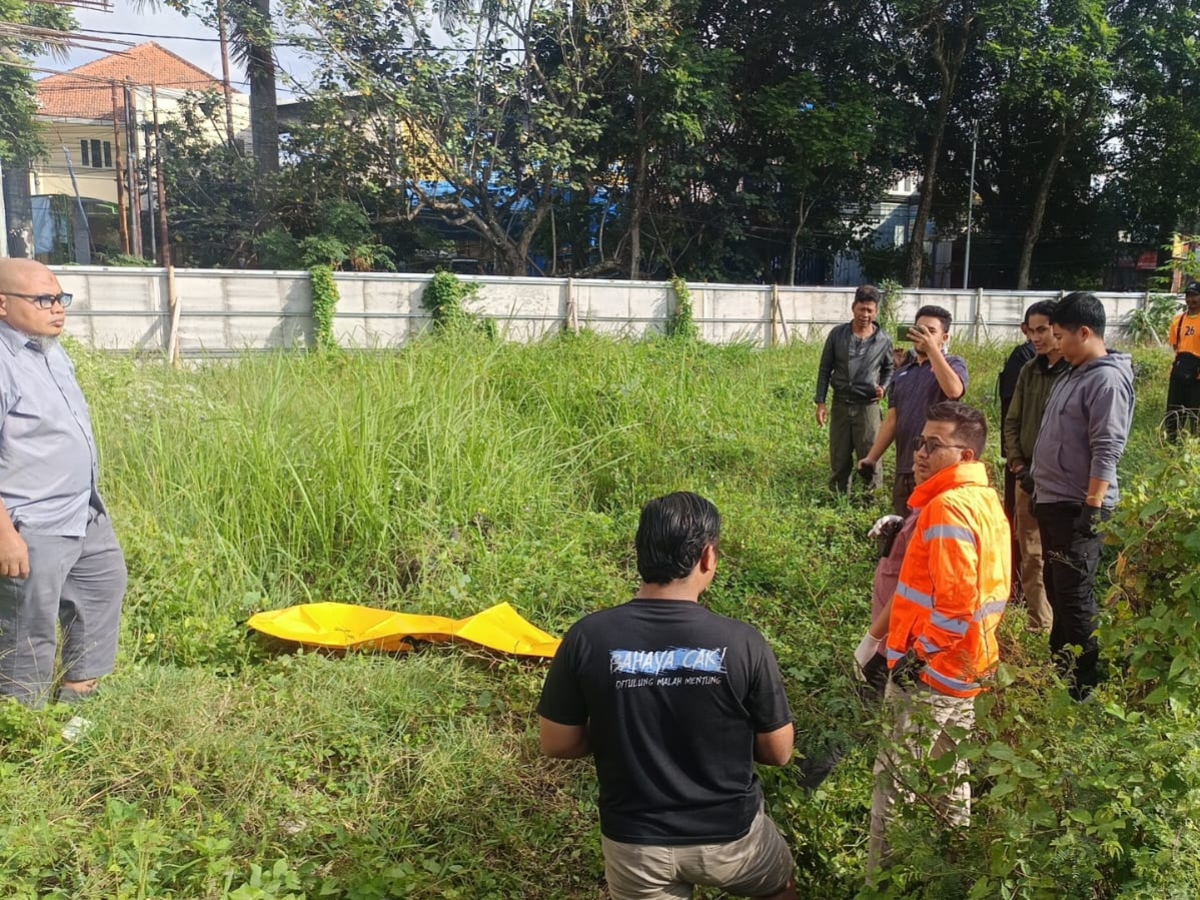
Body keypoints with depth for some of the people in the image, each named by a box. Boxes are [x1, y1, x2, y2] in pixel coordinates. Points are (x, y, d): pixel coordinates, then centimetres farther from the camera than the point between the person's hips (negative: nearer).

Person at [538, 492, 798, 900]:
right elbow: (778, 753, -9)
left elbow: (557, 744, -8)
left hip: (634, 842, 1)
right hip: (729, 834, 0)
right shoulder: (741, 643, -21)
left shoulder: (588, 638, -19)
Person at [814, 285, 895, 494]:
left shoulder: (883, 341, -1)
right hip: (840, 405, 1)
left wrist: (883, 387, -6)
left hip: (868, 407, -1)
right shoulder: (837, 334, -1)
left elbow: (889, 369, 15)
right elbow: (825, 369, 4)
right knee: (839, 460, 9)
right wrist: (820, 403, -1)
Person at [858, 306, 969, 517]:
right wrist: (872, 457, 4)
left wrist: (932, 348, -25)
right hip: (904, 470, 6)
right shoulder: (902, 375, 17)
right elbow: (892, 420, 13)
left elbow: (954, 390, -22)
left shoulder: (953, 364, 1)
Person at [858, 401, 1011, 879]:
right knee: (947, 776, 23)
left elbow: (955, 603, -28)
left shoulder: (948, 507, -22)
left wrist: (916, 657, -15)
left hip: (931, 673, -10)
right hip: (962, 667, 10)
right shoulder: (982, 498, 10)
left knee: (896, 784, 0)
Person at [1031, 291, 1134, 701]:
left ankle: (1083, 687, 8)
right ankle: (1059, 673, 30)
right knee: (1056, 591, 18)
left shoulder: (1108, 379, -16)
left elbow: (1106, 451, -21)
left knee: (1075, 598, -3)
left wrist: (1092, 507, -23)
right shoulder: (1072, 374, 13)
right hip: (1051, 501, 10)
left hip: (1078, 507, -10)